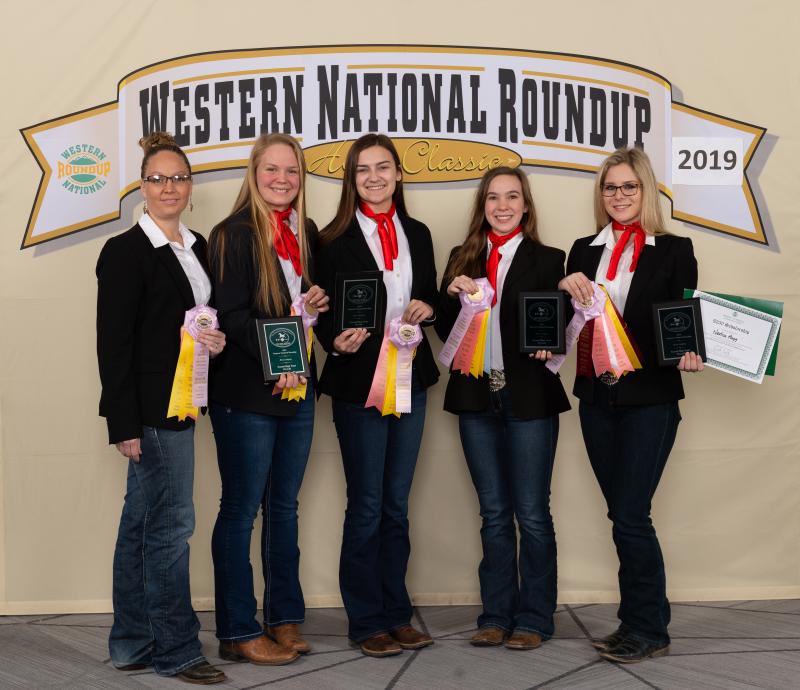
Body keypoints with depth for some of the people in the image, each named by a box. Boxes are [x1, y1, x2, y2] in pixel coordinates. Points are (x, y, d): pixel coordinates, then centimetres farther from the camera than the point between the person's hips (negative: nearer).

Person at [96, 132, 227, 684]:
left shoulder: (196, 247, 13)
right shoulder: (126, 251, -10)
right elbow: (113, 342, -13)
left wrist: (215, 339, 4)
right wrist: (124, 423, -17)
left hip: (179, 405, 8)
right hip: (150, 408, -8)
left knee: (142, 524, 14)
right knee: (171, 523, -3)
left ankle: (133, 644, 23)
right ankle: (177, 651, 9)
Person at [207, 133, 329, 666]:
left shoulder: (308, 232, 11)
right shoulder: (234, 234, -8)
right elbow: (232, 314, -14)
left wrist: (321, 302, 0)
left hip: (297, 388, 7)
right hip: (247, 391, -6)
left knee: (285, 506, 14)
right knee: (241, 510, 2)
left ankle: (285, 619, 24)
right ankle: (238, 633, 11)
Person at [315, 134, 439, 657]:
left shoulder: (418, 234, 10)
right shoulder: (336, 240, -5)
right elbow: (324, 314, -5)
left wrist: (426, 309, -6)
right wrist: (337, 342, -25)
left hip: (410, 378, 5)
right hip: (359, 382, -5)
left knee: (397, 504, 13)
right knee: (367, 506, 3)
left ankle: (397, 613, 24)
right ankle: (367, 621, 15)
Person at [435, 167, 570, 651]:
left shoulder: (547, 260, 1)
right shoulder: (463, 259, 10)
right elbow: (444, 330, 8)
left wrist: (547, 347, -21)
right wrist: (452, 295, -10)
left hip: (528, 397, -3)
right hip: (477, 398, 3)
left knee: (531, 513, 3)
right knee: (494, 513, 11)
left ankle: (534, 619, 14)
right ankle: (497, 616, 19)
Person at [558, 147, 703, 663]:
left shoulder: (674, 250, 0)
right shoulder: (585, 251, 11)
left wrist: (689, 356, -22)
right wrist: (567, 287, -9)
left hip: (650, 398, -4)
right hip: (597, 397, 4)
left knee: (630, 516, -6)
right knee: (624, 516, 11)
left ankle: (647, 629, 8)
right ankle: (641, 623, 22)